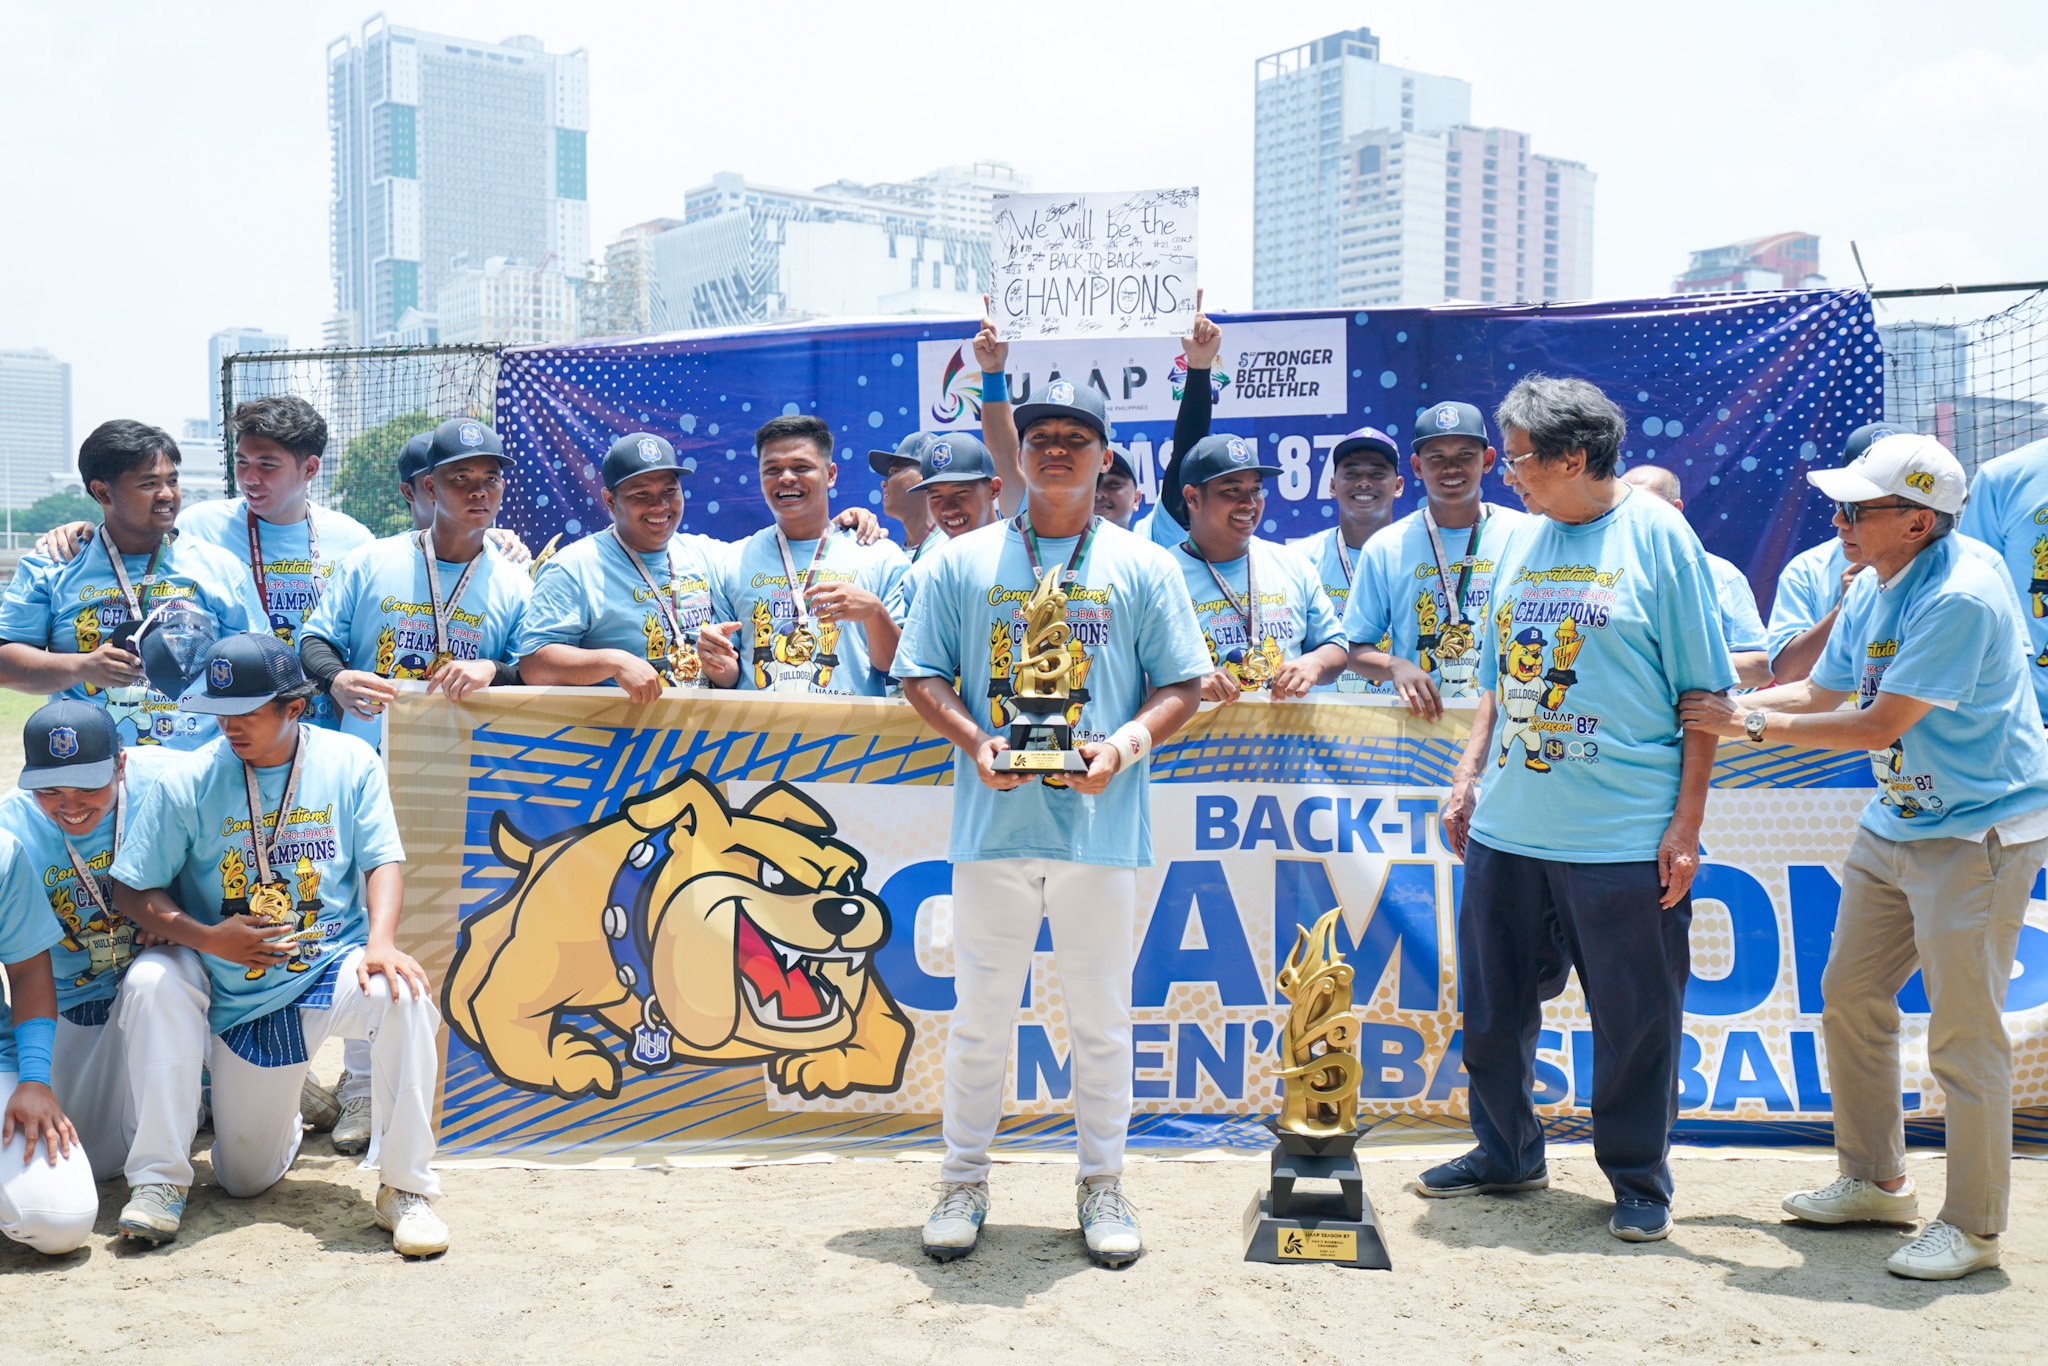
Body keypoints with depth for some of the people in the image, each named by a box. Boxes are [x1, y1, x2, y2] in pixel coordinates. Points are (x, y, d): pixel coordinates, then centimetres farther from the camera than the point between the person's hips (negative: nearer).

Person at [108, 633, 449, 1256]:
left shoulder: (350, 762, -5)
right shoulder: (187, 783, -6)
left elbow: (383, 861, -8)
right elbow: (132, 892, -1)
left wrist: (381, 942, -28)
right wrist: (208, 938, -18)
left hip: (333, 968, -1)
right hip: (241, 995, 1)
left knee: (403, 993, -36)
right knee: (245, 1179, 4)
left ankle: (405, 1187, -21)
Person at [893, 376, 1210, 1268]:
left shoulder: (1142, 567, 8)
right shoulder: (964, 560, 9)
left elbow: (1181, 685, 7)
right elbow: (922, 674, 8)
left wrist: (1123, 746, -11)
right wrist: (974, 741, -9)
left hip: (1100, 824, 0)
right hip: (993, 824, 0)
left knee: (1101, 1016, 8)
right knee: (979, 1012, 7)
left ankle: (1103, 1183, 23)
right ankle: (964, 1180, 22)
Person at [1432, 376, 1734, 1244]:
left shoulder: (1658, 536, -6)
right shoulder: (1520, 539, 11)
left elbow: (1703, 695, -6)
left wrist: (1686, 824, -10)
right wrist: (1469, 774, 10)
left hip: (1625, 837, -6)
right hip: (1507, 827, 6)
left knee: (1635, 1017, 6)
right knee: (1492, 1002, 14)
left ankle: (1639, 1180, 24)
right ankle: (1506, 1153, 33)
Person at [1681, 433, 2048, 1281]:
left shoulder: (1960, 597, -24)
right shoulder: (1873, 586, 4)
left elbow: (1880, 725, -23)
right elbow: (1823, 692, 16)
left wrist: (1752, 723, -15)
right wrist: (1716, 709, 7)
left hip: (1980, 831, -9)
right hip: (1895, 822, 9)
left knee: (1963, 1035, -4)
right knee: (1851, 995, 14)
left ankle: (1974, 1226, 12)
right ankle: (1875, 1182, 29)